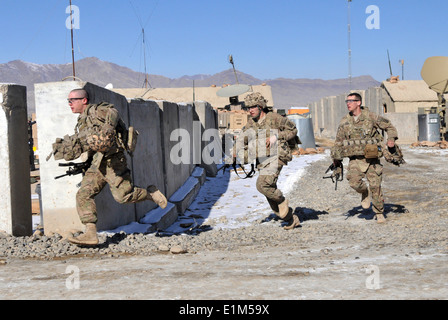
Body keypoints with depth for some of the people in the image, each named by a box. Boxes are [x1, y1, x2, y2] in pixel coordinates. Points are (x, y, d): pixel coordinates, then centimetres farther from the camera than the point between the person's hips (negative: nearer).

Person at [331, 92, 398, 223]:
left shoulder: (371, 117, -3)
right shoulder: (345, 122, 6)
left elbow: (389, 126, 8)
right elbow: (338, 142, 15)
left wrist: (391, 138, -8)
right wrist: (336, 158, 14)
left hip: (372, 158, -1)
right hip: (355, 159, 2)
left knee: (375, 186, -1)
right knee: (354, 182, -21)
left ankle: (379, 213, 18)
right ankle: (364, 192, 13)